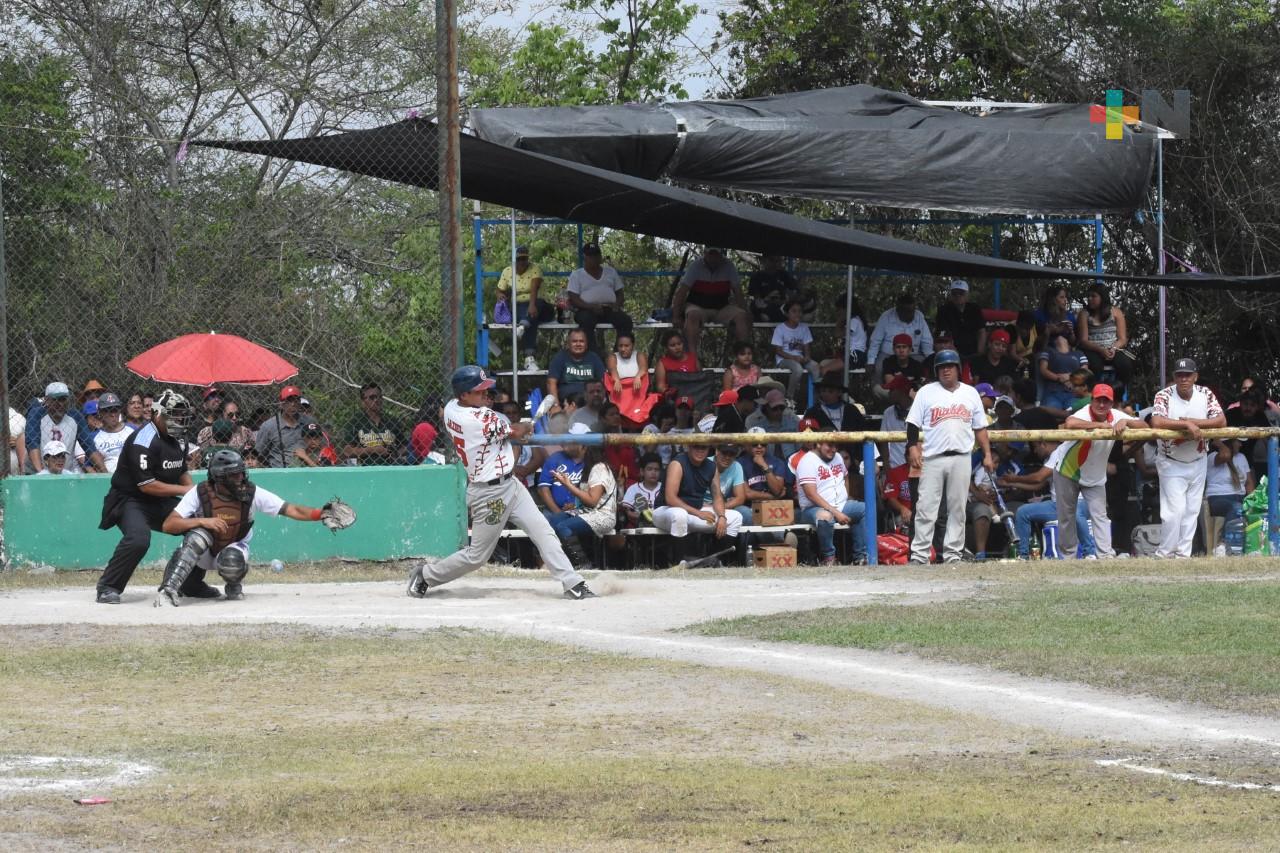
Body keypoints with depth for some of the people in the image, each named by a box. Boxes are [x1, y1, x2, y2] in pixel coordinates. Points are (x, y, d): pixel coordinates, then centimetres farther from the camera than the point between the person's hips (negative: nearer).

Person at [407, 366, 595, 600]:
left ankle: (573, 585, 2)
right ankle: (425, 575, 23)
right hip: (489, 494, -10)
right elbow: (517, 433, -8)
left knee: (543, 532, 3)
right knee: (477, 556, 5)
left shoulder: (451, 408, 0)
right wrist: (527, 426, 14)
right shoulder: (481, 420, -26)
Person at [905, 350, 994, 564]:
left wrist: (987, 454, 7)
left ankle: (953, 554, 6)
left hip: (961, 457, 2)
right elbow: (913, 424, 3)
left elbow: (980, 428, 16)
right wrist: (913, 447, -12)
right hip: (932, 458, -2)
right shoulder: (927, 392, 8)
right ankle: (919, 555, -8)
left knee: (957, 509, 2)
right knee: (926, 508, -7)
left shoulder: (970, 393, 15)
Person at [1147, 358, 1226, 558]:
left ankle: (1183, 553, 16)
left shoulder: (1205, 394, -4)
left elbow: (1221, 421, -14)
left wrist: (1193, 422, -23)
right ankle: (1164, 555, -1)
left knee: (1192, 511, 8)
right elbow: (1156, 422, -33)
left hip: (1197, 463, 5)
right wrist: (1187, 425, -34)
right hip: (1172, 464, -4)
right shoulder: (1164, 396, -15)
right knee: (1175, 510, -12)